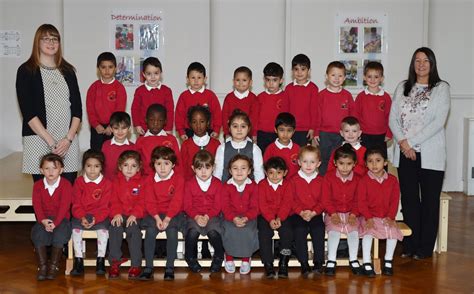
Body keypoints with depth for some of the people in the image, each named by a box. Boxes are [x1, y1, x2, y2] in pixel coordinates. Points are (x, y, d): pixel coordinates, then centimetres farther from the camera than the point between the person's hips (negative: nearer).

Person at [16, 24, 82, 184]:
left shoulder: (68, 71, 14)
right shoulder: (26, 70, 3)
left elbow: (77, 108, 9)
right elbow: (27, 111, -5)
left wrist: (69, 138, -6)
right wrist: (50, 141, -12)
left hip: (69, 141, 3)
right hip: (39, 140, -3)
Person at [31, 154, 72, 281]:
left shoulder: (66, 184, -6)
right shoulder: (38, 185, 4)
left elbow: (64, 205, -14)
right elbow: (37, 205, -4)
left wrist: (55, 223, -25)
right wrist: (43, 220, -22)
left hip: (61, 218, -2)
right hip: (44, 219, 3)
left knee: (60, 234, -31)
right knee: (37, 234, -26)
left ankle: (54, 265, -13)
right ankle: (42, 265, -14)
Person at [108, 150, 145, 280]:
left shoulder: (141, 182, 6)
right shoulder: (116, 181, 12)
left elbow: (142, 202, -2)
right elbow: (114, 200, 4)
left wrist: (134, 214, -17)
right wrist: (116, 213, -14)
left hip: (135, 215, -2)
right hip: (119, 214, 2)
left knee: (133, 230, -29)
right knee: (115, 229, -27)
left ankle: (136, 264, -24)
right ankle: (114, 262, -18)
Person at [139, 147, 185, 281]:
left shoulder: (178, 179, -3)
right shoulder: (150, 180, 4)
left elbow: (176, 202, -11)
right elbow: (150, 202, -3)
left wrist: (167, 219, -21)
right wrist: (157, 218, -19)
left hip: (173, 214, -2)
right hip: (154, 214, 2)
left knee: (172, 230, -29)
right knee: (150, 231, -25)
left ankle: (170, 267, -18)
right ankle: (148, 267, -18)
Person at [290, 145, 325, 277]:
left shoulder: (320, 180, 8)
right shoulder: (294, 180, 4)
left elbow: (322, 201, 4)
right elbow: (292, 200, 0)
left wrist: (313, 212, -12)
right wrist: (301, 212, -14)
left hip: (316, 215, 1)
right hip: (298, 215, -1)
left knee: (319, 231, -22)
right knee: (299, 231, -24)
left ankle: (318, 262, -11)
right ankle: (304, 263, -16)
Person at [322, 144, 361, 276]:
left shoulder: (357, 179, 2)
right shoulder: (329, 176, -3)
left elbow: (357, 200, 2)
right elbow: (326, 199, -5)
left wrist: (353, 214, -14)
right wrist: (333, 214, -17)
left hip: (351, 213, 1)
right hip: (333, 213, -1)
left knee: (354, 229, -26)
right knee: (334, 229, -28)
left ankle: (353, 260, -13)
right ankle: (331, 261, -21)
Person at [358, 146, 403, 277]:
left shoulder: (392, 180, 6)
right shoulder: (364, 181, -2)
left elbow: (395, 201, 2)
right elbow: (361, 202, -7)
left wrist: (390, 217, -10)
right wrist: (368, 217, -17)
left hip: (386, 217, 2)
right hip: (369, 217, -2)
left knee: (393, 231, -23)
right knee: (368, 231, -29)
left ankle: (388, 262, -8)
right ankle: (367, 263, -24)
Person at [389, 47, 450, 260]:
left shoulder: (441, 88, 0)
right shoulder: (402, 88, 12)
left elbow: (439, 121, -10)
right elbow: (393, 118, 7)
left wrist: (411, 141, -14)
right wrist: (402, 142, -9)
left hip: (430, 154, -3)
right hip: (405, 154, 3)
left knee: (429, 201, 3)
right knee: (409, 200, 7)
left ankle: (425, 248, 12)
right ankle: (410, 245, 17)